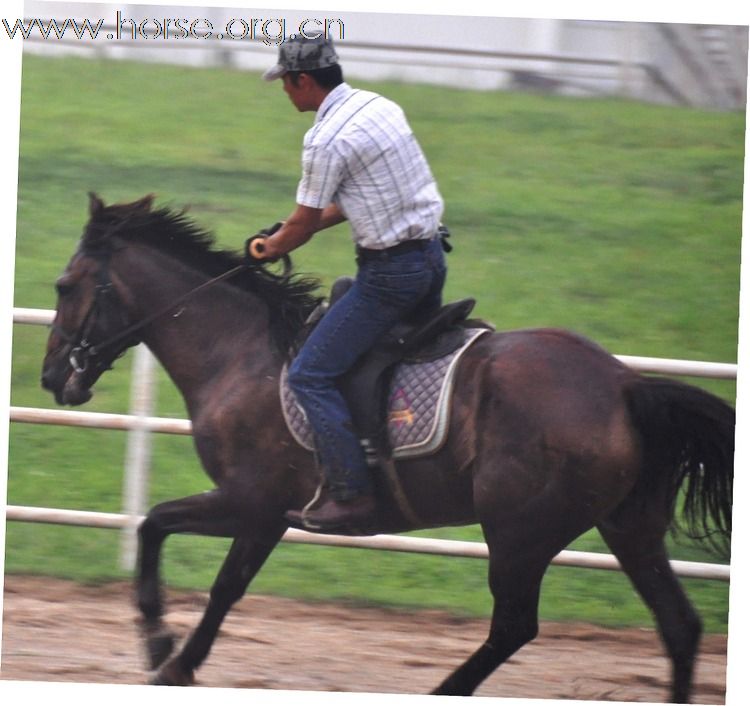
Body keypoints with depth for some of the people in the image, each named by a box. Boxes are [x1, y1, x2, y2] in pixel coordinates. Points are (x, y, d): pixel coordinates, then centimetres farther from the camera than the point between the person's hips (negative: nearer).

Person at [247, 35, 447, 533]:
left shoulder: (326, 140, -17)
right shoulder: (381, 107, 10)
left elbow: (305, 221, -8)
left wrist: (269, 249, 12)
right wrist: (293, 231, 21)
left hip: (391, 270, -9)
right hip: (431, 255, 9)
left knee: (311, 375, -5)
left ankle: (352, 494, -11)